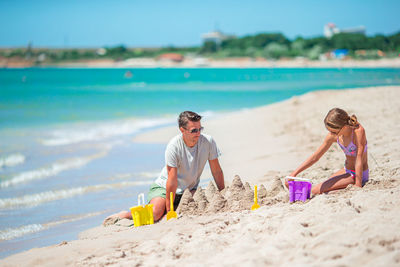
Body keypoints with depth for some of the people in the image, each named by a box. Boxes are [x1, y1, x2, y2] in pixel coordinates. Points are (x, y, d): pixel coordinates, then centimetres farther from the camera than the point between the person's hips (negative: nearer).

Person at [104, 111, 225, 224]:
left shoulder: (208, 142, -15)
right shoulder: (174, 146, -25)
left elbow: (217, 171, -5)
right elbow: (172, 180, -25)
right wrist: (169, 211, -22)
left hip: (190, 189, 4)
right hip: (164, 186, -4)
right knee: (155, 214, -29)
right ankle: (126, 214, 1)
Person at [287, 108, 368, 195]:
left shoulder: (358, 130, -24)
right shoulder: (333, 136, -6)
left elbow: (359, 160, -25)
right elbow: (315, 157, -1)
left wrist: (358, 186, -28)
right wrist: (294, 173, -9)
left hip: (359, 174, -7)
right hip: (347, 171, 7)